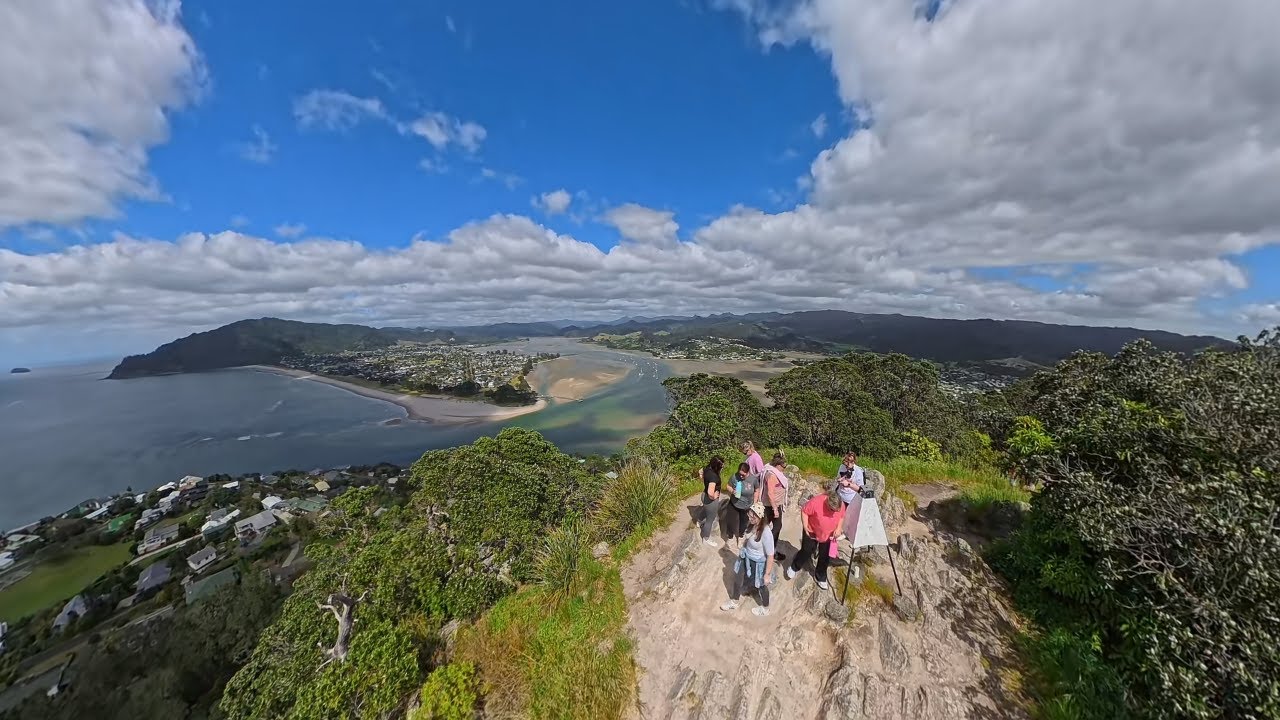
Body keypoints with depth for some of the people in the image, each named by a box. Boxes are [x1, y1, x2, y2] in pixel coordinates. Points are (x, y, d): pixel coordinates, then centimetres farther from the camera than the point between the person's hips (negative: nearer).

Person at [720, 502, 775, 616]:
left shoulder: (766, 533, -36)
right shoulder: (751, 524, -16)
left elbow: (770, 556, -26)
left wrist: (767, 575, -19)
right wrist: (743, 550, 16)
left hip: (758, 563, -6)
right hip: (746, 558, 7)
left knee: (761, 585, 22)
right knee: (738, 579, 23)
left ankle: (765, 608, 53)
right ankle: (734, 602, 51)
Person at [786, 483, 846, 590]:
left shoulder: (841, 505, -20)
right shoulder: (816, 502, -34)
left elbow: (842, 517, 1)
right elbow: (804, 511, -21)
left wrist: (838, 528, -11)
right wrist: (805, 527, -22)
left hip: (828, 536, 4)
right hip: (812, 533, -3)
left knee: (825, 557, 14)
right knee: (806, 552, 9)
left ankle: (820, 577, 37)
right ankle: (794, 568, 34)